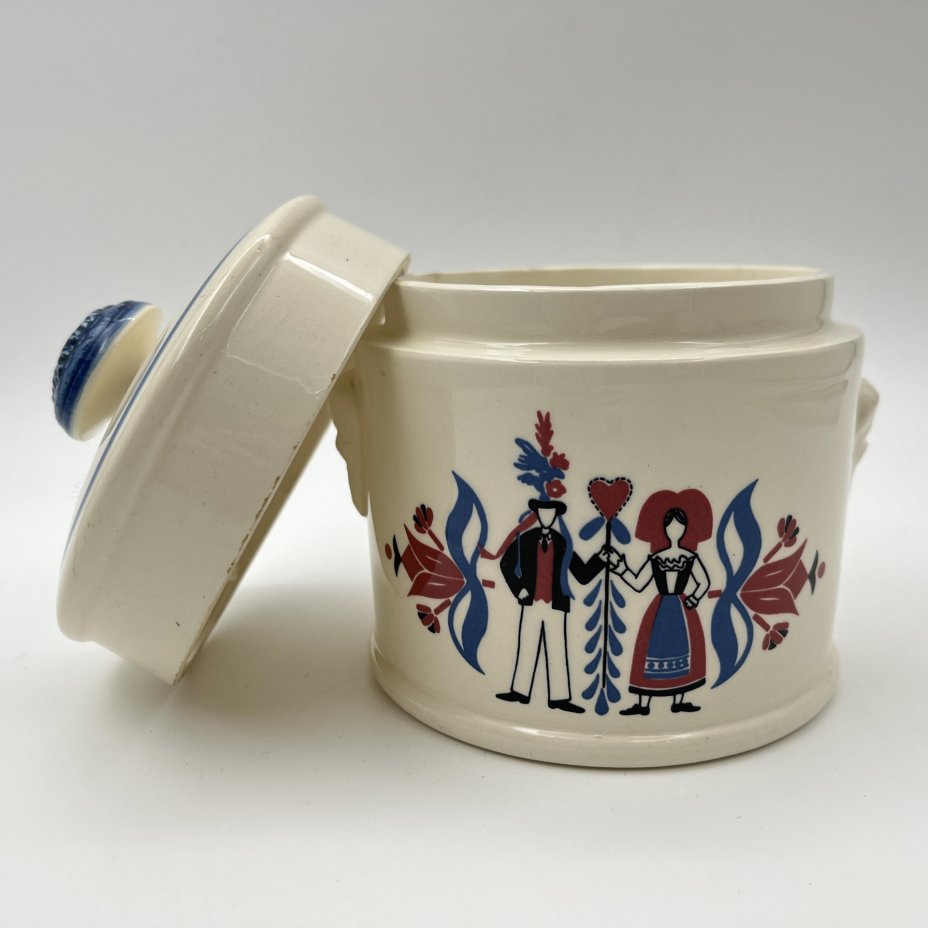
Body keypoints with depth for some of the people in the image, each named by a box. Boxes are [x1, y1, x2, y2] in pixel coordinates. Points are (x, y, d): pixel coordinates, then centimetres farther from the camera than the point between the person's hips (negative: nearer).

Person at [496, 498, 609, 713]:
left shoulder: (564, 544, 2)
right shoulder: (524, 540, 2)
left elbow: (583, 576, 3)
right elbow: (505, 564, 12)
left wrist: (600, 560, -10)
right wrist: (517, 588, 4)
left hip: (555, 606, -1)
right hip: (531, 603, 1)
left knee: (557, 652, 1)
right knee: (526, 649, 9)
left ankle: (559, 697, 6)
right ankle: (520, 691, 19)